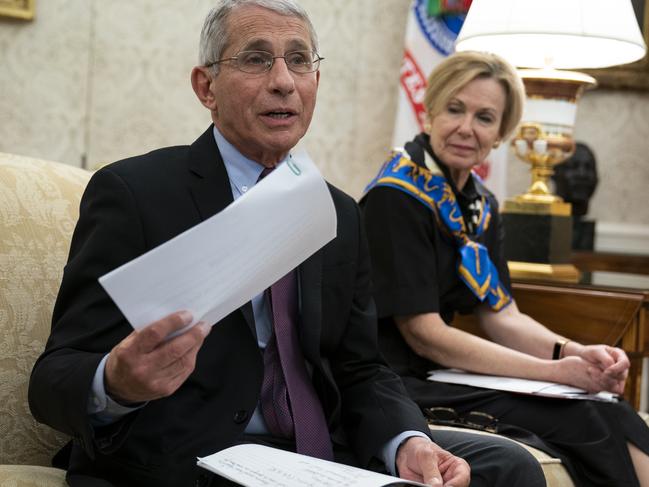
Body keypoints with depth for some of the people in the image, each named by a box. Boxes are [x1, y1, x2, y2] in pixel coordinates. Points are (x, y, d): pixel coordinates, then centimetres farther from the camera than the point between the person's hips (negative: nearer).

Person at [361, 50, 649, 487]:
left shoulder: (482, 205, 9)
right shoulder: (397, 198, -15)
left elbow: (502, 317, 9)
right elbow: (423, 334, -17)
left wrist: (576, 353, -11)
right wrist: (556, 370, -18)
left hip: (445, 372, 7)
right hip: (403, 386, -7)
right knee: (591, 425, -21)